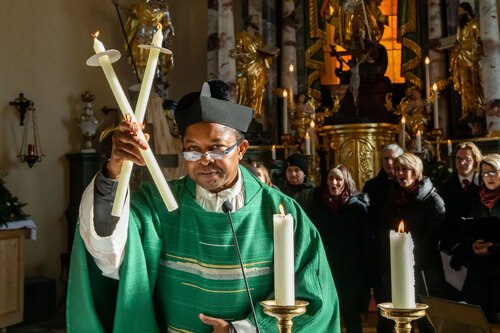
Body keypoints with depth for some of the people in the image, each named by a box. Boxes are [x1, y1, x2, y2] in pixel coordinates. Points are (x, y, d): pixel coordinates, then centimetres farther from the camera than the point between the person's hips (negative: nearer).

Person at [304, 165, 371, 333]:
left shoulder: (358, 207, -3)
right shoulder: (315, 206, 5)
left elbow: (366, 242, -2)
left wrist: (367, 273, -5)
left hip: (351, 273, -2)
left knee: (351, 317, 10)